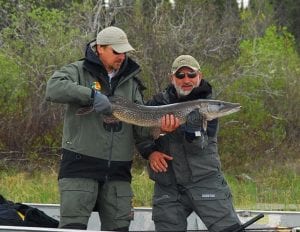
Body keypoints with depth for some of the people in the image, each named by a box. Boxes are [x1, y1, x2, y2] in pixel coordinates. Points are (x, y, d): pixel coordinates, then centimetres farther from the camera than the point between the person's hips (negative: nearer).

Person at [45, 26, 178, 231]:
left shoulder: (130, 81, 16)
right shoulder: (80, 71, 3)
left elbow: (141, 127, 9)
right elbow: (53, 88, -18)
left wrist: (159, 127, -13)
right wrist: (92, 95, -26)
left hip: (118, 170, 5)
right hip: (81, 164, -5)